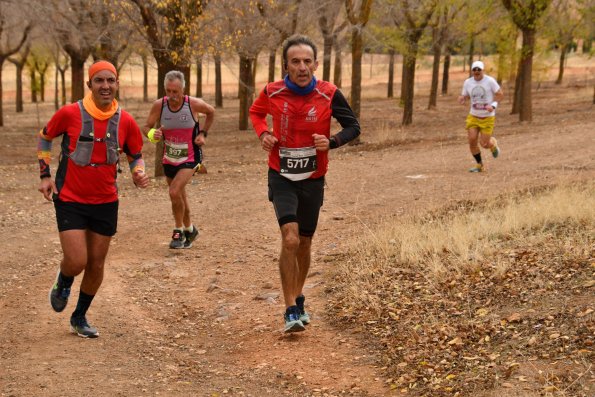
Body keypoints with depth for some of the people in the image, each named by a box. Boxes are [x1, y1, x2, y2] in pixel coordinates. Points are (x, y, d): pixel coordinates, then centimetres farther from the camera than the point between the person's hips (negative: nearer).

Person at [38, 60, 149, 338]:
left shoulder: (126, 122, -5)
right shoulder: (69, 114, -12)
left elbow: (136, 156, 9)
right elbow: (45, 138, 6)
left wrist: (139, 173, -13)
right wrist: (45, 175, 0)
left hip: (106, 203, 3)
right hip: (70, 200, -3)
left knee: (96, 265, 9)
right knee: (76, 262, -12)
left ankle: (80, 317, 31)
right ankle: (63, 283, 26)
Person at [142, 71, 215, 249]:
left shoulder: (194, 104, -17)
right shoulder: (159, 105, -13)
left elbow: (211, 112, 5)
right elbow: (146, 127, -4)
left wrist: (203, 133, -4)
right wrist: (152, 134, -27)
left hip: (190, 157, -4)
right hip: (169, 158, 4)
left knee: (175, 192, -22)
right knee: (180, 196, 18)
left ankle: (179, 231, -2)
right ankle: (189, 229, 41)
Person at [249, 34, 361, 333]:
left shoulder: (329, 95, -12)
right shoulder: (272, 93, -10)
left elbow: (353, 126, -1)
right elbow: (256, 112, 13)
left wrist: (332, 142, -20)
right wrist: (263, 134, -7)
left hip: (313, 179, 2)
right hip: (282, 177, -2)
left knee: (304, 243, 15)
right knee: (290, 238, -20)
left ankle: (298, 299, 39)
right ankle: (291, 311, -14)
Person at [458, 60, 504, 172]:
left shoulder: (490, 81, -10)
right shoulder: (468, 82, 2)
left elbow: (500, 95, -6)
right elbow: (463, 96, 10)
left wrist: (493, 105, -22)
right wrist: (461, 99, -15)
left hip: (488, 117, -3)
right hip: (473, 116, 3)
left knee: (484, 144, -6)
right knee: (472, 140, -9)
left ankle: (493, 143, 33)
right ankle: (479, 164, 11)